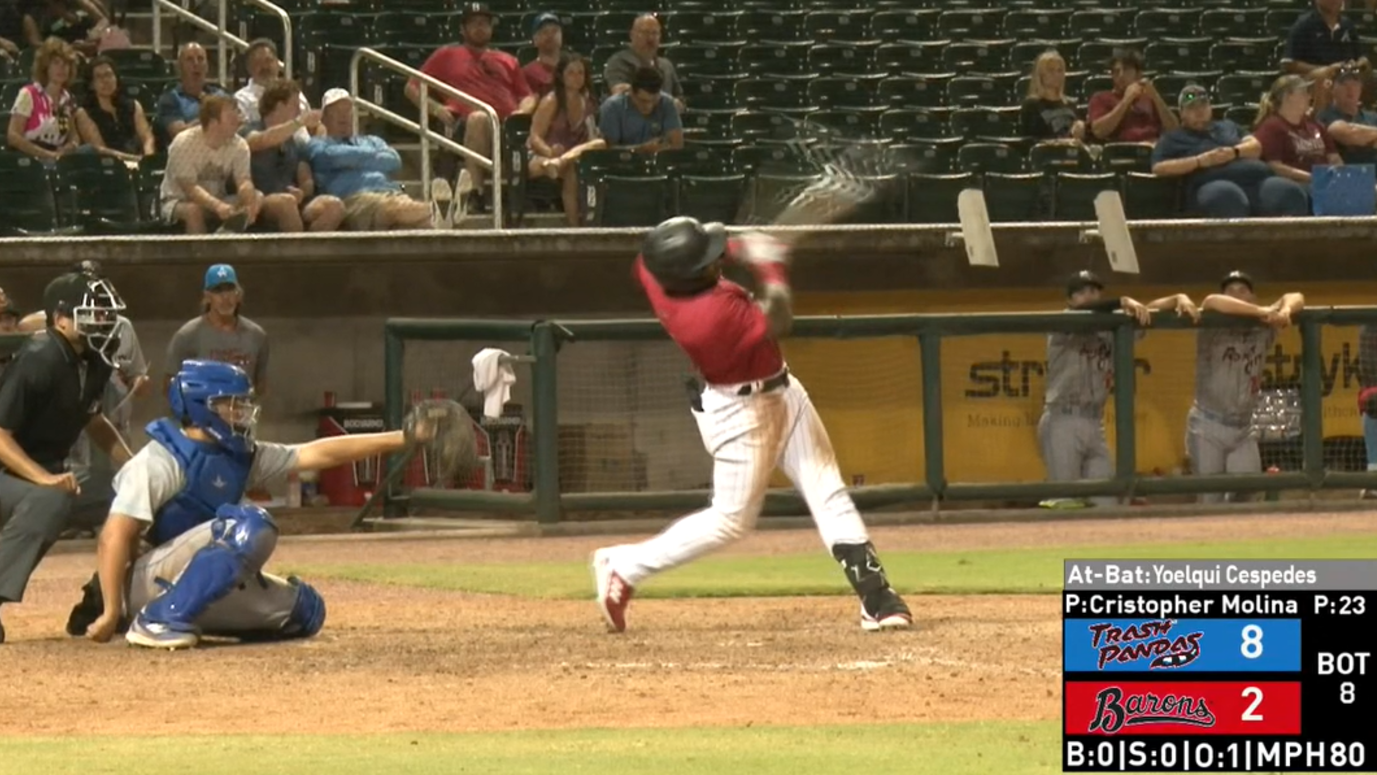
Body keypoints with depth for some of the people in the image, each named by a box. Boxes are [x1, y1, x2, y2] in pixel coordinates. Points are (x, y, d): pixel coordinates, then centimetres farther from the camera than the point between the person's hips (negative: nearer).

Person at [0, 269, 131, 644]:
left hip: (45, 470, 9)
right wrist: (45, 478, -35)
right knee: (48, 500, -35)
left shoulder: (92, 363, 2)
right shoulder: (40, 361, -23)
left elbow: (93, 421, 21)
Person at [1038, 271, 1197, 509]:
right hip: (1062, 422, -6)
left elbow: (1147, 310, 6)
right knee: (1065, 504, -10)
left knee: (1106, 503, 3)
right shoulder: (1063, 327, -4)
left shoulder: (1110, 328, 12)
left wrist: (1179, 299, -13)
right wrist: (1123, 302, -36)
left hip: (1095, 425, 6)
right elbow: (1081, 312, -25)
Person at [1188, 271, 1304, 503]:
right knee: (1210, 502, -6)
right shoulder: (1213, 331, -8)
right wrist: (1261, 312, -34)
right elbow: (1211, 302, -30)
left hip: (1244, 430, 4)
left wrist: (1285, 310, -24)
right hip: (1208, 427, -4)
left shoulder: (1263, 330, 4)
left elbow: (1295, 298, 1)